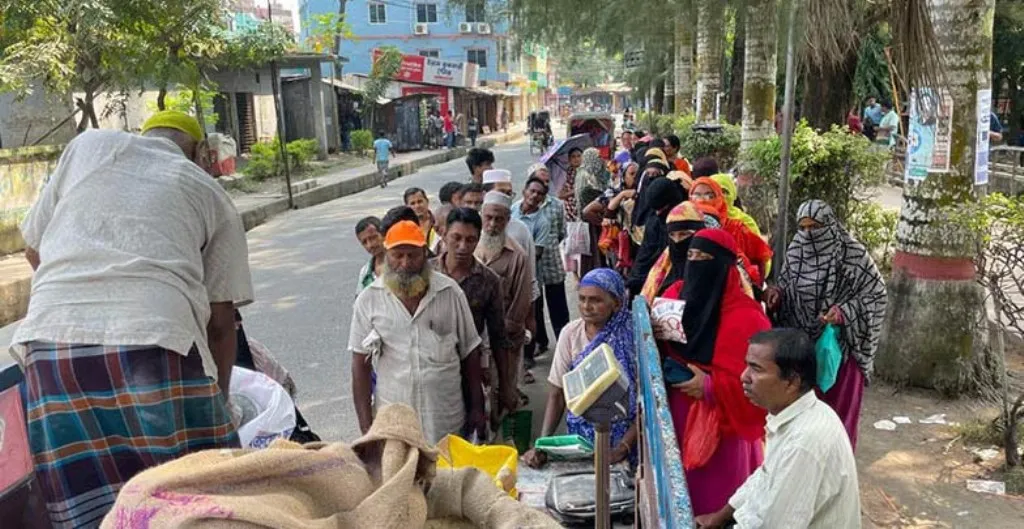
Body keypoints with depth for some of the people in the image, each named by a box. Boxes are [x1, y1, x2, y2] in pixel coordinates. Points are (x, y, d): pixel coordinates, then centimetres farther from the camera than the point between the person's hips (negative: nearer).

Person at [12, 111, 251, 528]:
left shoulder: (88, 144, 22)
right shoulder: (213, 195, 17)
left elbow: (33, 248, 25)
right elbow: (220, 322, 12)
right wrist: (217, 403, 23)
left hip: (52, 337, 3)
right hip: (156, 338, -2)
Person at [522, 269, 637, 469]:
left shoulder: (633, 336, -9)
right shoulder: (570, 333, 0)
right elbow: (557, 395, 3)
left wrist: (623, 448, -17)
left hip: (624, 436, -3)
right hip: (580, 436, 3)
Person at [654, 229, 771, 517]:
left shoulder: (745, 316, -16)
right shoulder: (674, 295, 1)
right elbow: (657, 352, 13)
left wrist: (710, 386, -19)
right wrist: (652, 337, -9)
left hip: (720, 426, -5)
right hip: (675, 417, 5)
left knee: (716, 501, 7)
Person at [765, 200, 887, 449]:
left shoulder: (853, 254, -14)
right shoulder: (796, 250, 0)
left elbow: (876, 294, -9)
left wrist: (844, 311, -23)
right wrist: (776, 291, -9)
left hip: (839, 343, -4)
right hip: (801, 342, 4)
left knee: (837, 405, 7)